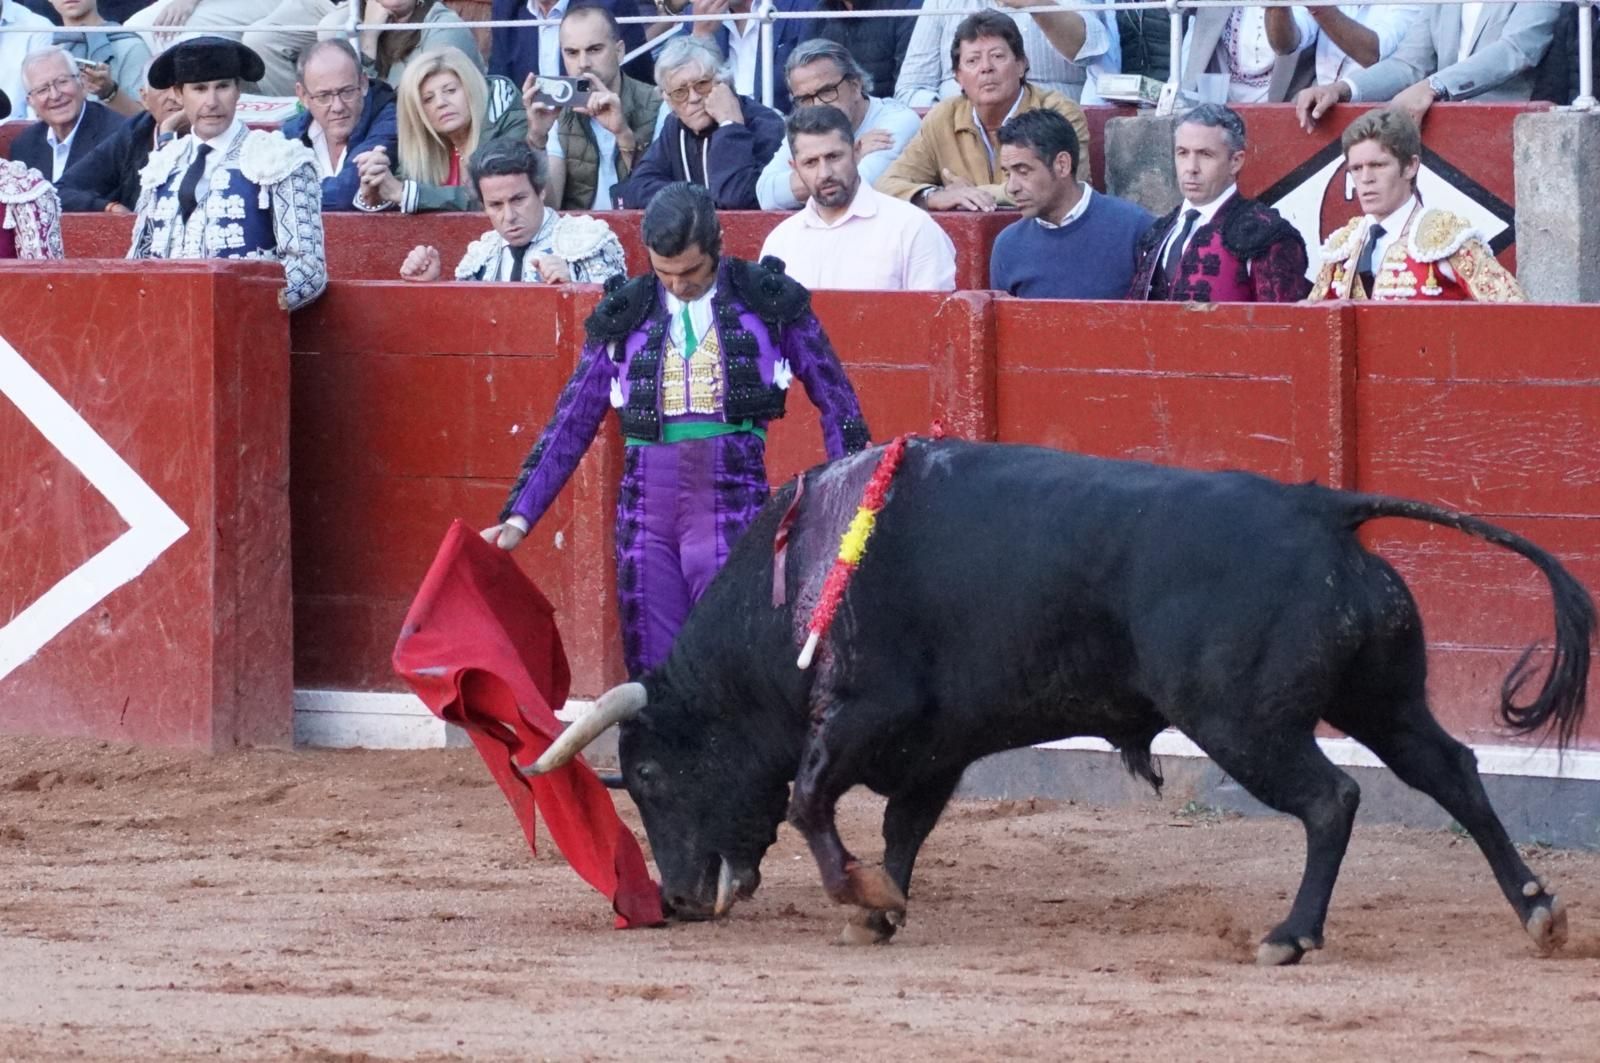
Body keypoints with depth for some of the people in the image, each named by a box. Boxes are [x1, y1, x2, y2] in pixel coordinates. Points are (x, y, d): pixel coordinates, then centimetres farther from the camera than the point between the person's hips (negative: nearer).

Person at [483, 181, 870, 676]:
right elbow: (571, 425, 13)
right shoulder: (624, 316, 10)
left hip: (732, 503, -3)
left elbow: (836, 401, 8)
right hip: (645, 504, 3)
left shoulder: (769, 301, 3)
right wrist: (519, 517, 7)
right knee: (650, 671, 1)